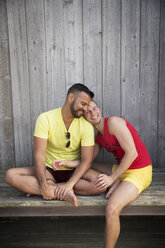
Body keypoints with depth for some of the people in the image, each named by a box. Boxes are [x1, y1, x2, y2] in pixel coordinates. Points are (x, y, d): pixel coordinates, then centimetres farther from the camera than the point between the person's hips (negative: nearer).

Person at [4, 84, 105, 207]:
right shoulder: (45, 118, -12)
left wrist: (69, 184, -28)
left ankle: (52, 188, -19)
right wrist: (44, 185, -31)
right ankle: (63, 193, -28)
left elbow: (86, 161, -14)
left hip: (73, 171, 1)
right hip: (49, 169, 0)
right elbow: (39, 155, -19)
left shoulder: (86, 126, -9)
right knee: (10, 175, -23)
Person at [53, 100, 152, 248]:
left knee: (111, 210, -25)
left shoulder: (113, 122, -18)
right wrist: (65, 163, -9)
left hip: (139, 173, -9)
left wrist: (112, 178, -19)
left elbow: (132, 152, -21)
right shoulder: (99, 136, 9)